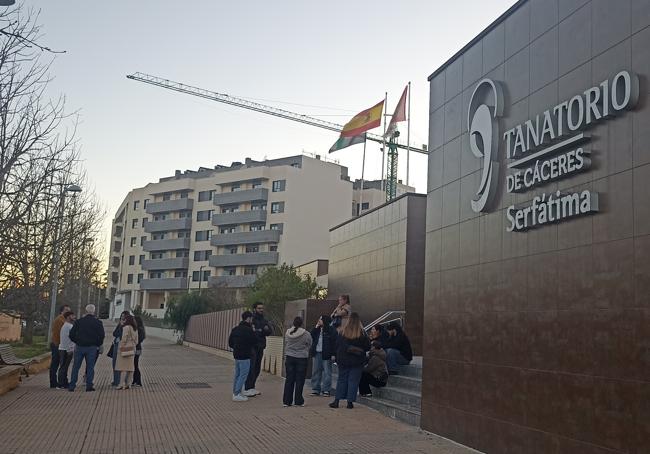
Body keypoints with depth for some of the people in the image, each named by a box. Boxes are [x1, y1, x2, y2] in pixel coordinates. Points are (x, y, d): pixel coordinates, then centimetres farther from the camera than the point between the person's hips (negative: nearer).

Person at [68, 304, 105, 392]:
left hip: (79, 347, 1)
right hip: (92, 348, -1)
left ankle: (71, 386, 7)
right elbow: (101, 335, -4)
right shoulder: (98, 323, -2)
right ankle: (89, 386, 2)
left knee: (76, 367, 8)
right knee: (90, 367, 4)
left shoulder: (78, 321, 2)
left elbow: (71, 334, 3)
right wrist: (98, 345, 10)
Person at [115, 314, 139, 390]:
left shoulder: (126, 327, -12)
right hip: (132, 349, 8)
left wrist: (120, 348, -8)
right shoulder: (135, 329, 12)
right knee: (130, 367, 7)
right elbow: (136, 341, 14)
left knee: (123, 367, -8)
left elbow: (124, 339, -15)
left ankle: (121, 384, -10)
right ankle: (127, 384, 10)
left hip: (125, 349, -8)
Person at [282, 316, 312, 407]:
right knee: (299, 380, 3)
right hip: (302, 359, -3)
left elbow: (285, 345, 8)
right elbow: (309, 346, 0)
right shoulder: (306, 334, -11)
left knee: (289, 379, 8)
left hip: (289, 358, 3)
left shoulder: (287, 333, -1)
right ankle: (298, 401, 7)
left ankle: (287, 401, 10)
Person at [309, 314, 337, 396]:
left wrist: (333, 354, -15)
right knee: (316, 371, 8)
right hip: (317, 353, 6)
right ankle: (316, 389, 15)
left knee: (327, 372, -1)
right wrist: (316, 327, -1)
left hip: (326, 354, -6)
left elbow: (334, 342, -10)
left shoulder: (332, 329, -6)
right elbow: (312, 337, 5)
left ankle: (326, 390, 4)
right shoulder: (317, 329, 14)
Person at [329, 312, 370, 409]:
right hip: (357, 361, -2)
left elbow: (337, 344, -1)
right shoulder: (361, 333, -10)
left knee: (342, 379, 10)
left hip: (343, 360, 2)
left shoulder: (343, 331, -6)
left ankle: (337, 401, 8)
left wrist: (337, 356, 11)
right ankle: (350, 401, 3)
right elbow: (367, 346, -2)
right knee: (353, 380, 5)